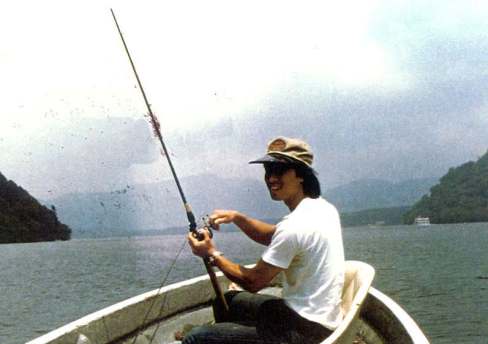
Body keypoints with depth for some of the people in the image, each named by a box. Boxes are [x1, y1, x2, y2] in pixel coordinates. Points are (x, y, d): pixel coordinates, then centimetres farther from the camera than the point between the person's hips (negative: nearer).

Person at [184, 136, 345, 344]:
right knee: (227, 300, 26)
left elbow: (253, 282, -14)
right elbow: (273, 237, 17)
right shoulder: (323, 208, 4)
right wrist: (237, 218, 2)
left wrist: (212, 255, -3)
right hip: (320, 318, 10)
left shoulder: (295, 226, -23)